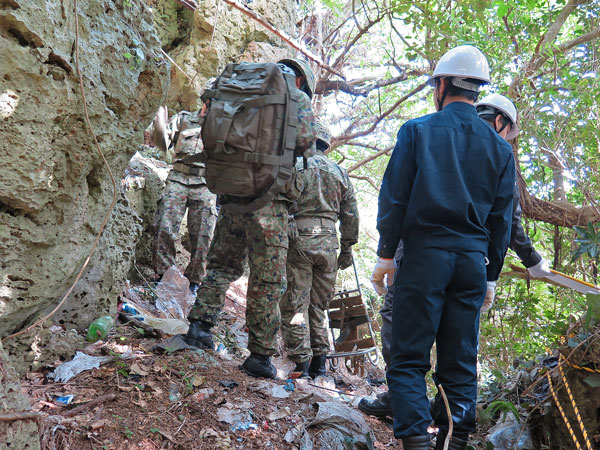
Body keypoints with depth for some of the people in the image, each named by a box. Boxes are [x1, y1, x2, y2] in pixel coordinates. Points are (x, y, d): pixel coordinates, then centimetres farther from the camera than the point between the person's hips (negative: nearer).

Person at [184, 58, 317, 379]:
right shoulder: (298, 98, 6)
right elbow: (304, 141, -10)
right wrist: (305, 150, 11)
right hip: (269, 199, -5)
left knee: (223, 264, 20)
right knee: (267, 281, 1)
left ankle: (200, 322, 7)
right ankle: (260, 354, 5)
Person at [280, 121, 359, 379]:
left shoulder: (293, 165, 2)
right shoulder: (340, 172, 15)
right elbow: (351, 216, 14)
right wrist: (347, 248, 21)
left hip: (298, 240, -5)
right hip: (328, 243, 5)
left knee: (294, 305, -1)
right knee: (319, 305, 15)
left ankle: (301, 365, -2)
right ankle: (319, 363, 17)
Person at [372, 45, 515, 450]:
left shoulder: (417, 130, 0)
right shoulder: (499, 146, 10)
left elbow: (393, 198, -5)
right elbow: (502, 217, 10)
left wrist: (386, 255, 1)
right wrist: (490, 273, 17)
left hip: (425, 254, -4)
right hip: (473, 262, 4)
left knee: (409, 359, 1)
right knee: (461, 363, 10)